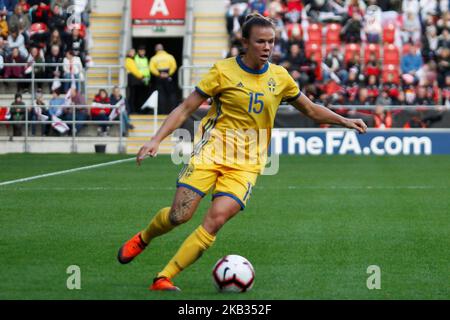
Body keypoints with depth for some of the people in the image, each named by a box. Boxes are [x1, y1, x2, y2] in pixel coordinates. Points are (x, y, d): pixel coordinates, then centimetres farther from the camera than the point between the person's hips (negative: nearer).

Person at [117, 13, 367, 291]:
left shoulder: (280, 77, 7)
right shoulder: (224, 70, -3)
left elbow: (311, 110, 21)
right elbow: (186, 108, -1)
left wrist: (344, 121, 7)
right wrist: (157, 140, -10)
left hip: (247, 163, 2)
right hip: (213, 150, -2)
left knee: (217, 219, -20)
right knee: (180, 215, -13)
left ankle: (164, 278, -14)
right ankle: (143, 238, 23)